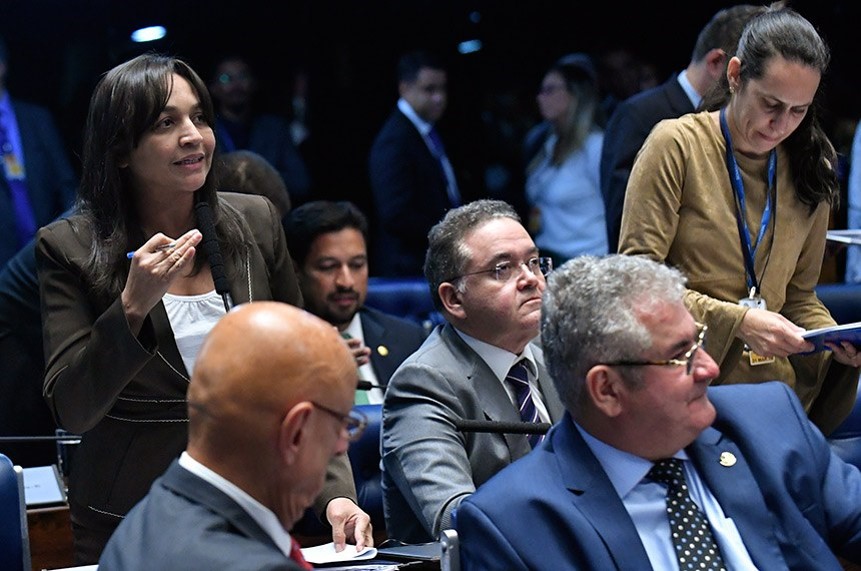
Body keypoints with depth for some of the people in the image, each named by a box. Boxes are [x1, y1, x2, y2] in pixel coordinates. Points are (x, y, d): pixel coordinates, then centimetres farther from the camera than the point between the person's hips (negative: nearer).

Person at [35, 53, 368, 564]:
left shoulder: (257, 222, 0)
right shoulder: (69, 248, -8)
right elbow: (72, 412, -12)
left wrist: (337, 492, -7)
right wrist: (133, 307, -25)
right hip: (127, 528, -2)